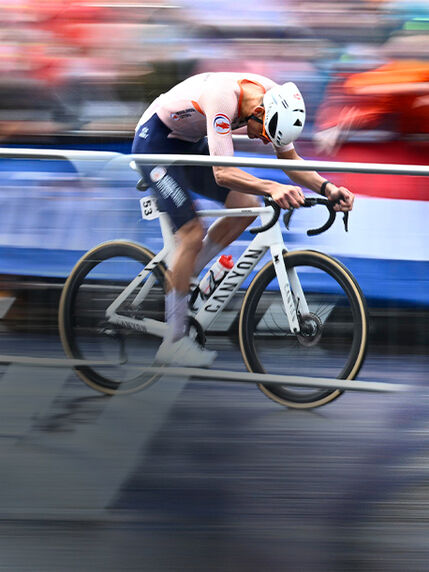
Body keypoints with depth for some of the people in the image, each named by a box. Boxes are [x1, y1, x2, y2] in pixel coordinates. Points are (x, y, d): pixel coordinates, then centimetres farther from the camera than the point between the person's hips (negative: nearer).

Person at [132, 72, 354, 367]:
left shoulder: (275, 100, -14)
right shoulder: (223, 98, -37)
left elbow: (290, 159, -5)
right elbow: (223, 173, -42)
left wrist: (328, 188, -21)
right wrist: (272, 188, -56)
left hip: (190, 144, 8)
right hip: (155, 141, -8)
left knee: (247, 206, -5)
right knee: (192, 234, -16)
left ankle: (183, 278, 8)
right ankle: (174, 342, -8)